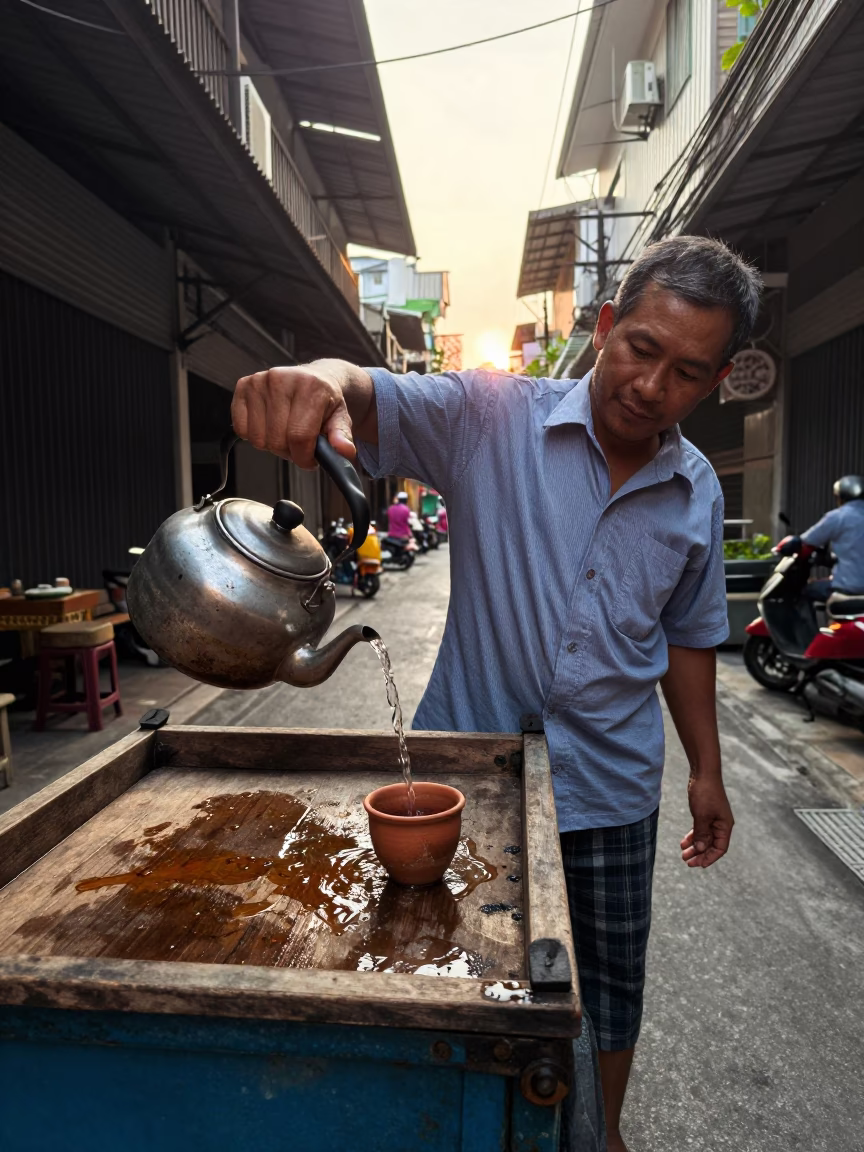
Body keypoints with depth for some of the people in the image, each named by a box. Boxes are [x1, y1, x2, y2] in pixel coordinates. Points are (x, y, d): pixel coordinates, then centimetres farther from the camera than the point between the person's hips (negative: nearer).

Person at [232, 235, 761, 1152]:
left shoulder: (697, 494, 1)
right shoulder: (492, 417, -13)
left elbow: (687, 637, 10)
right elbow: (371, 399, -27)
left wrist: (705, 768, 12)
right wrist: (318, 379, -50)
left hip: (609, 789, 4)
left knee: (609, 989, 22)